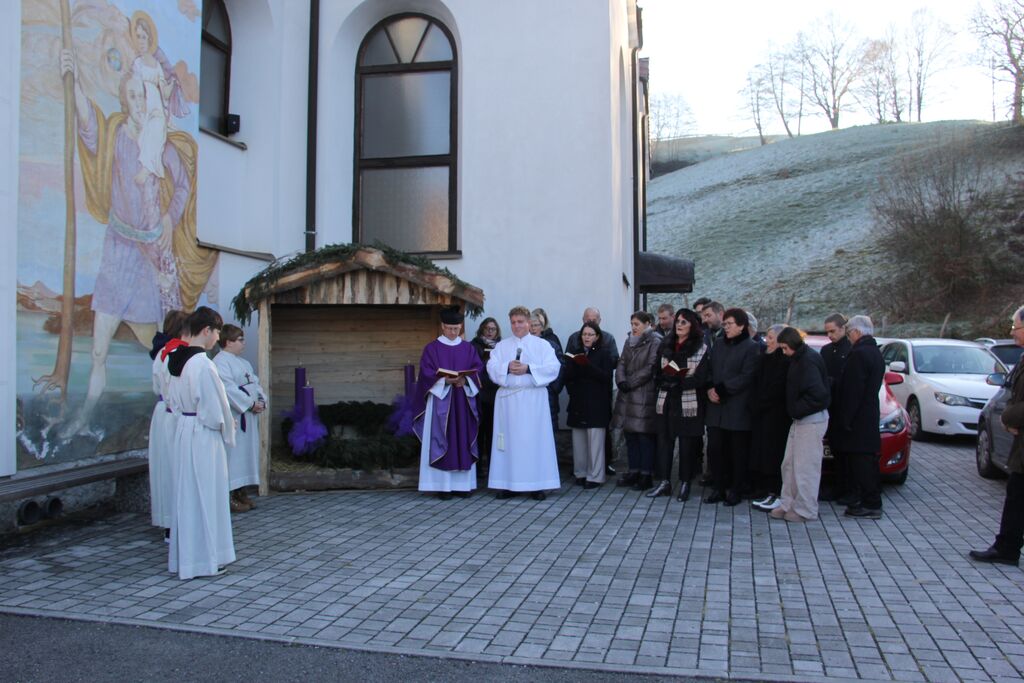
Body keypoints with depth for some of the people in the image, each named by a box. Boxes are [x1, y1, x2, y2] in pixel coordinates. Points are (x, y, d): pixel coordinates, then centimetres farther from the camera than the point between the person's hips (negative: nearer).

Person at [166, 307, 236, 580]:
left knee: (187, 493, 17)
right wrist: (228, 431, 0)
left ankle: (184, 556, 27)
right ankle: (203, 559, 12)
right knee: (205, 495, 2)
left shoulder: (176, 360, 6)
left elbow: (176, 398, 12)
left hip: (183, 429, 9)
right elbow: (215, 408, -18)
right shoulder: (203, 364, -21)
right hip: (204, 435, -9)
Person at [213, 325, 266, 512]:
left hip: (248, 416, 9)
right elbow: (229, 389, -21)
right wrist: (251, 404, -18)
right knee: (233, 454, -6)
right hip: (233, 418, -9)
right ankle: (228, 496, 0)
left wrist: (261, 401, -2)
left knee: (247, 453, 12)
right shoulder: (220, 362, -12)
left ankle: (241, 492, 22)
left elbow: (255, 384, 17)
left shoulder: (244, 363, 18)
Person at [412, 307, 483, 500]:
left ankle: (463, 483, 9)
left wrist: (465, 379, -15)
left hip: (463, 401, 3)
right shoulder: (432, 348, 2)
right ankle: (442, 485, -2)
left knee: (463, 440, 3)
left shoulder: (468, 348, 11)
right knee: (441, 441, -5)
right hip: (440, 399, -3)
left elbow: (478, 369, 5)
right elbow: (427, 373, -5)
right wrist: (444, 379, -21)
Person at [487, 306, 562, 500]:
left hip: (534, 399, -2)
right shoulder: (501, 345, 13)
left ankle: (536, 485, 2)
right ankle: (508, 484, 5)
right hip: (508, 399, 2)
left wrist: (528, 368, -15)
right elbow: (492, 367, 2)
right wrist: (507, 367, -17)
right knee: (510, 440, 1)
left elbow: (553, 367, -5)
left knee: (534, 439, -2)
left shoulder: (542, 345, 7)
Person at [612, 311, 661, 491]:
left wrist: (630, 383, -12)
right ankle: (634, 471, 18)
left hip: (645, 395, -7)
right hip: (628, 395, 7)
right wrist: (621, 381, -9)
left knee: (645, 435, -4)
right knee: (630, 434, 9)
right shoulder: (629, 342, 15)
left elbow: (650, 368, -12)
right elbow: (621, 364, 9)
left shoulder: (654, 343, -6)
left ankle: (646, 475, 2)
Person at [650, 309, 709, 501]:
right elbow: (657, 373, 11)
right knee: (664, 440, 5)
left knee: (687, 444, 3)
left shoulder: (701, 348, -3)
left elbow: (700, 378, -10)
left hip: (689, 403, -4)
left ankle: (685, 484, 14)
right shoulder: (666, 346, 10)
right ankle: (664, 482, 13)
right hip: (666, 401, 4)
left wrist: (677, 382, -19)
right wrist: (664, 381, -9)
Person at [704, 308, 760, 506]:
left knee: (738, 452, 4)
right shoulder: (718, 344, 14)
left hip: (738, 409, -5)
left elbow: (746, 377, -13)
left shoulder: (751, 348, -5)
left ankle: (735, 491, 15)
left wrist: (721, 389, -15)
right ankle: (719, 488, 16)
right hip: (716, 407, 5)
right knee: (714, 448, 4)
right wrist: (709, 389, -5)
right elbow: (709, 369, 13)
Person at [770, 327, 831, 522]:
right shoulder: (798, 359, 12)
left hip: (812, 420, -10)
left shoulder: (808, 361, -18)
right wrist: (795, 410, 9)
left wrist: (797, 409, -16)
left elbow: (817, 393, -25)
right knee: (789, 464, 14)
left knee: (805, 466, -3)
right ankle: (788, 504, 23)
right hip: (800, 419, 10)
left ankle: (805, 510, 6)